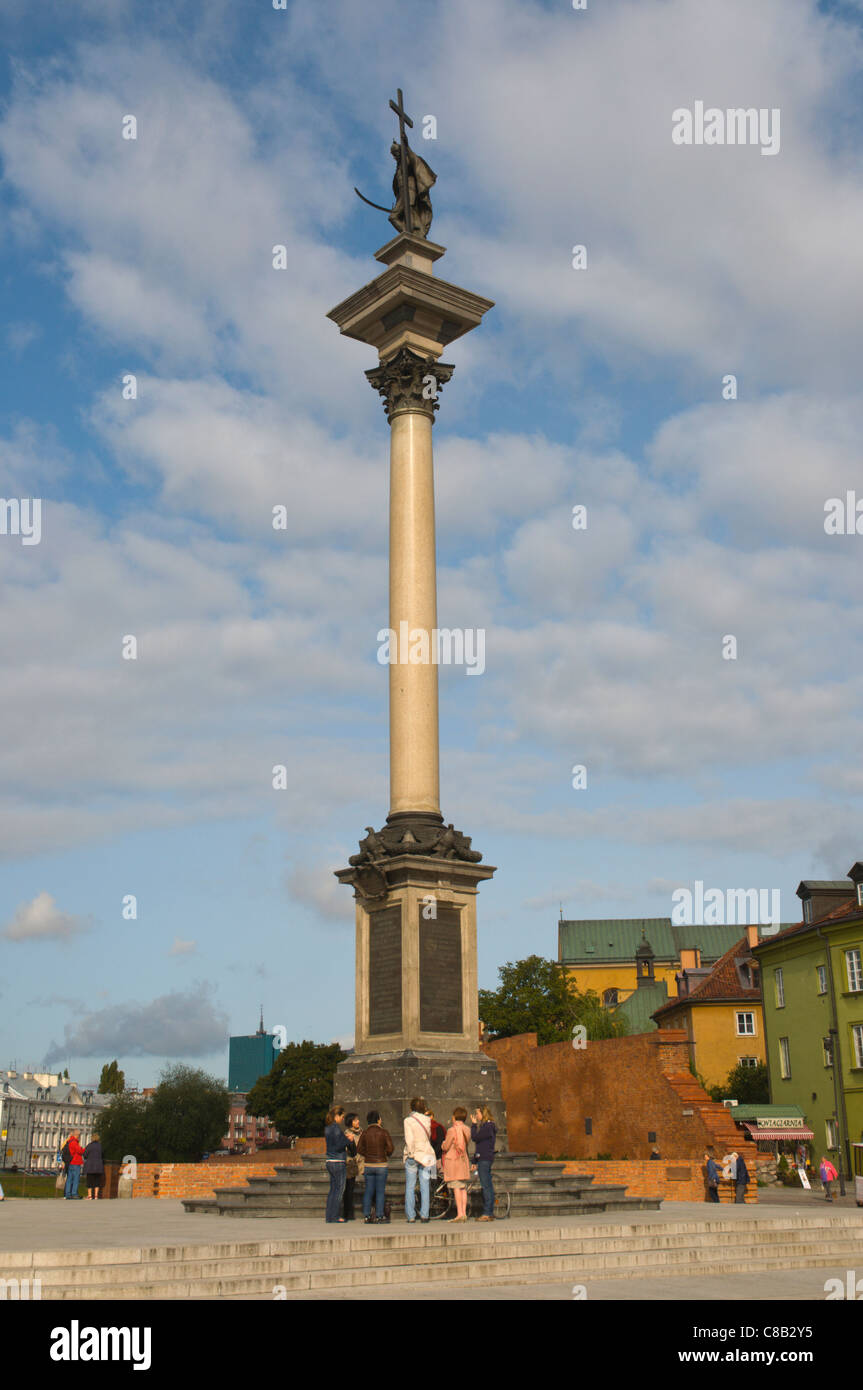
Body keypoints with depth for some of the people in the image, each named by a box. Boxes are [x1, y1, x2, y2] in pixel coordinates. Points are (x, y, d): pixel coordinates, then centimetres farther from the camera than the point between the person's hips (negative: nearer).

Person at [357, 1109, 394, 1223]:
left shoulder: (365, 1133, 1)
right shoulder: (384, 1132, -6)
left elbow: (359, 1149, -1)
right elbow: (390, 1148, -8)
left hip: (369, 1165, 3)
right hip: (381, 1165, -3)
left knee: (368, 1191, 8)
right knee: (380, 1191, 3)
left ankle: (366, 1216, 7)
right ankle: (379, 1216, 1)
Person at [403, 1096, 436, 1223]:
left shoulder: (408, 1120, -8)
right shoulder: (427, 1120, 3)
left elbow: (409, 1139, -15)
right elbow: (429, 1137, 10)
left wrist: (411, 1154, -9)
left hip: (412, 1156, -3)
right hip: (426, 1155, 3)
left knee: (410, 1187, 5)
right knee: (425, 1187, 5)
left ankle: (411, 1216, 4)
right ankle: (424, 1215, 2)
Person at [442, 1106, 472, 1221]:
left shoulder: (452, 1130, -13)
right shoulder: (467, 1130, 7)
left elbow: (446, 1147, -11)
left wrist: (443, 1143, 10)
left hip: (453, 1161, -7)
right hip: (464, 1160, 7)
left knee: (456, 1188, -7)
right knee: (463, 1188, 9)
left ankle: (459, 1214, -11)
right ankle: (464, 1213, 8)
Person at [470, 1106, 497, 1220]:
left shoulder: (488, 1126, -11)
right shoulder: (485, 1125, 20)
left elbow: (475, 1137, -18)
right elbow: (479, 1144, 21)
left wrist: (474, 1124, -5)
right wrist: (475, 1161, 22)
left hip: (484, 1159, -10)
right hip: (482, 1159, 10)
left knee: (486, 1186, -10)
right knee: (488, 1186, 10)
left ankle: (487, 1213, -10)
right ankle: (490, 1213, 12)